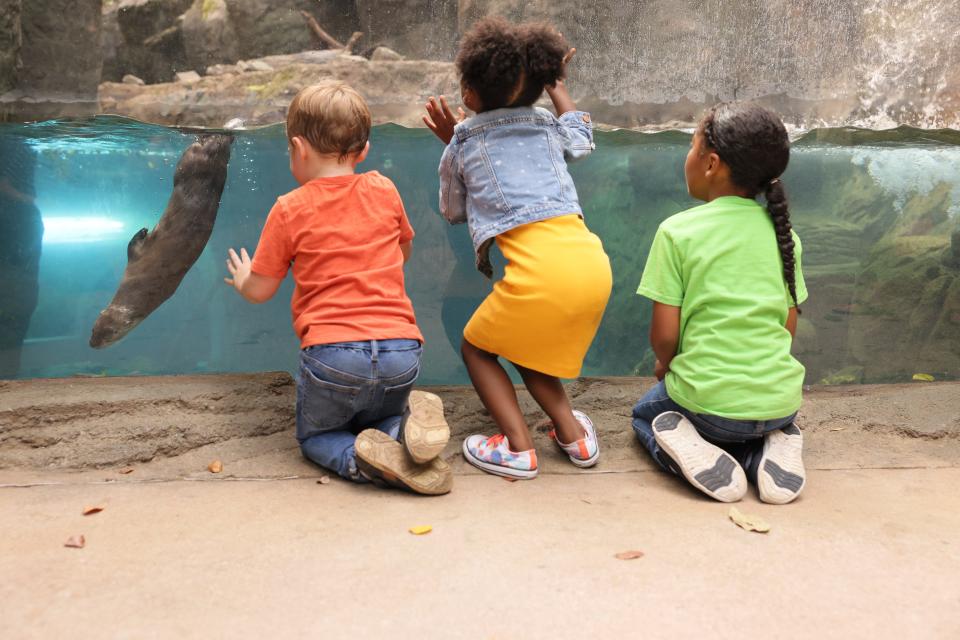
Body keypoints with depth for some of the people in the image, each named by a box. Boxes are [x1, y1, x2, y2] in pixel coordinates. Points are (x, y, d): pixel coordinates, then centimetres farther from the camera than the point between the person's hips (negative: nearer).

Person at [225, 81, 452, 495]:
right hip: (401, 352, 3)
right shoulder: (384, 191, 10)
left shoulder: (290, 209, 1)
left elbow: (260, 291, 8)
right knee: (379, 418, 30)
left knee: (314, 435, 22)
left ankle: (365, 461, -11)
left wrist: (241, 278, 32)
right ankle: (408, 426, -6)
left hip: (332, 355, -3)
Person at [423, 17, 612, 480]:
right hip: (594, 265, 5)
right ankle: (573, 434, 18)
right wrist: (557, 86, 60)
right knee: (527, 348, 28)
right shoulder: (547, 125, 22)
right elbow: (581, 137, 47)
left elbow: (453, 211, 29)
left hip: (539, 270, -5)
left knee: (477, 348, 18)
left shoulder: (462, 143, 13)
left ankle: (517, 447, 5)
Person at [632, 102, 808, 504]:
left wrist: (666, 364, 11)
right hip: (781, 401, 4)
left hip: (708, 400, -4)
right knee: (776, 423, 40)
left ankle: (694, 451, -2)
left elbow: (664, 334, -11)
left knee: (646, 412, 29)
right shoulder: (783, 232, 3)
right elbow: (789, 327, 8)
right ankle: (770, 452, 5)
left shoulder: (677, 231, -11)